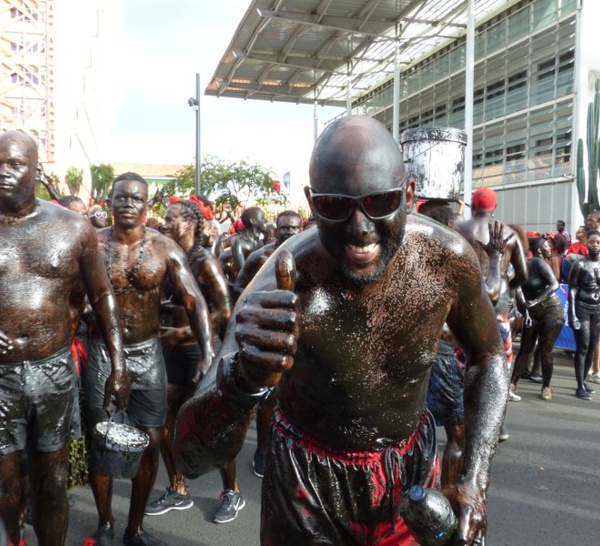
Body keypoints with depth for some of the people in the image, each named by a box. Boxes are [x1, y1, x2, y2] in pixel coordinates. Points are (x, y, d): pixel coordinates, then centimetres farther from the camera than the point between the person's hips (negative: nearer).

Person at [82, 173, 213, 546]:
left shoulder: (164, 248, -6)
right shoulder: (93, 245, -7)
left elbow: (194, 301, -10)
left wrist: (207, 353, -22)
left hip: (148, 353, 1)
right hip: (102, 353, -1)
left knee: (151, 442, 6)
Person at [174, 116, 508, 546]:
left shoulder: (448, 258, -22)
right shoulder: (285, 287, -32)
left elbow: (488, 356, -2)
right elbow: (192, 457, -34)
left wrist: (475, 480, -13)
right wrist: (242, 378, -56)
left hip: (413, 463, 3)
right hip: (311, 478, -2)